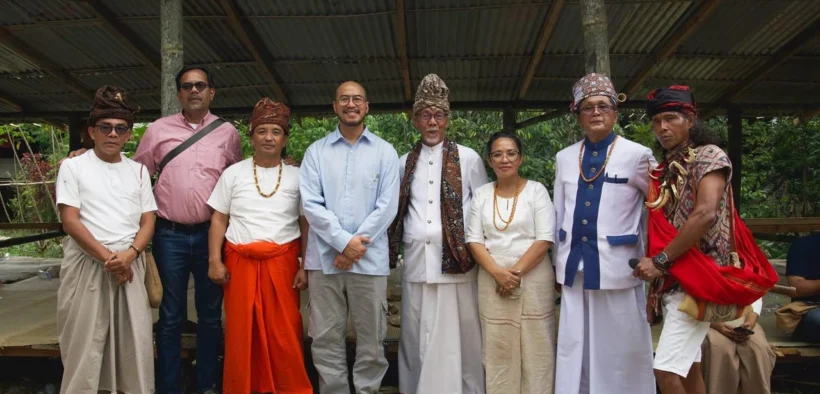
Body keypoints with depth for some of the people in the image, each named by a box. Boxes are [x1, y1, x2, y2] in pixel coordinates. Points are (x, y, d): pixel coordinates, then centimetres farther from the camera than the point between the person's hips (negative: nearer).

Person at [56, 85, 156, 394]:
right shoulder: (73, 166, 2)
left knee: (135, 338, 2)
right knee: (84, 341, 1)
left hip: (130, 264, 3)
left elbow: (148, 221, 8)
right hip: (87, 264, -2)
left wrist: (129, 254, -10)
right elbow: (70, 221, -6)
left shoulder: (138, 170, 12)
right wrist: (107, 257, -13)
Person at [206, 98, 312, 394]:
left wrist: (305, 267, -1)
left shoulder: (296, 176, 6)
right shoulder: (233, 173, 7)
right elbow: (219, 219, 7)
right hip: (241, 262, 1)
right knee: (241, 331, 4)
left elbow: (306, 224, 6)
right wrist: (214, 261, -2)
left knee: (284, 332, -1)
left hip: (282, 263, 0)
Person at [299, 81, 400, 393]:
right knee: (326, 337, 7)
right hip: (325, 257, 1)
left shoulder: (385, 151, 6)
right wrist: (343, 241, -12)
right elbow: (310, 203, -2)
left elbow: (387, 206, -2)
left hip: (370, 259, 0)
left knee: (371, 337, 7)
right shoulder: (316, 151, 7)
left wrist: (357, 246, -9)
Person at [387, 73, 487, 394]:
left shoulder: (468, 159, 5)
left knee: (459, 332, 1)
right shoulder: (404, 163, 14)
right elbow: (397, 209, 17)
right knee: (417, 335, 6)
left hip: (456, 257, -2)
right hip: (417, 258, 3)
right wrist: (394, 246, 5)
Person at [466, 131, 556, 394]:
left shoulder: (536, 190, 1)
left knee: (535, 348, 3)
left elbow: (545, 239, -6)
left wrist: (516, 272, -13)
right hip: (492, 281, 2)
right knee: (497, 349, 6)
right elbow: (474, 240, 3)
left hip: (533, 279, -2)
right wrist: (498, 273, -11)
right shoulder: (481, 194, 8)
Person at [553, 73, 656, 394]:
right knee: (574, 349, 11)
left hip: (617, 267, -4)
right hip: (575, 267, 4)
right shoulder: (564, 158, 9)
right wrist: (559, 262, 13)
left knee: (620, 351, 5)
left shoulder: (637, 155, -3)